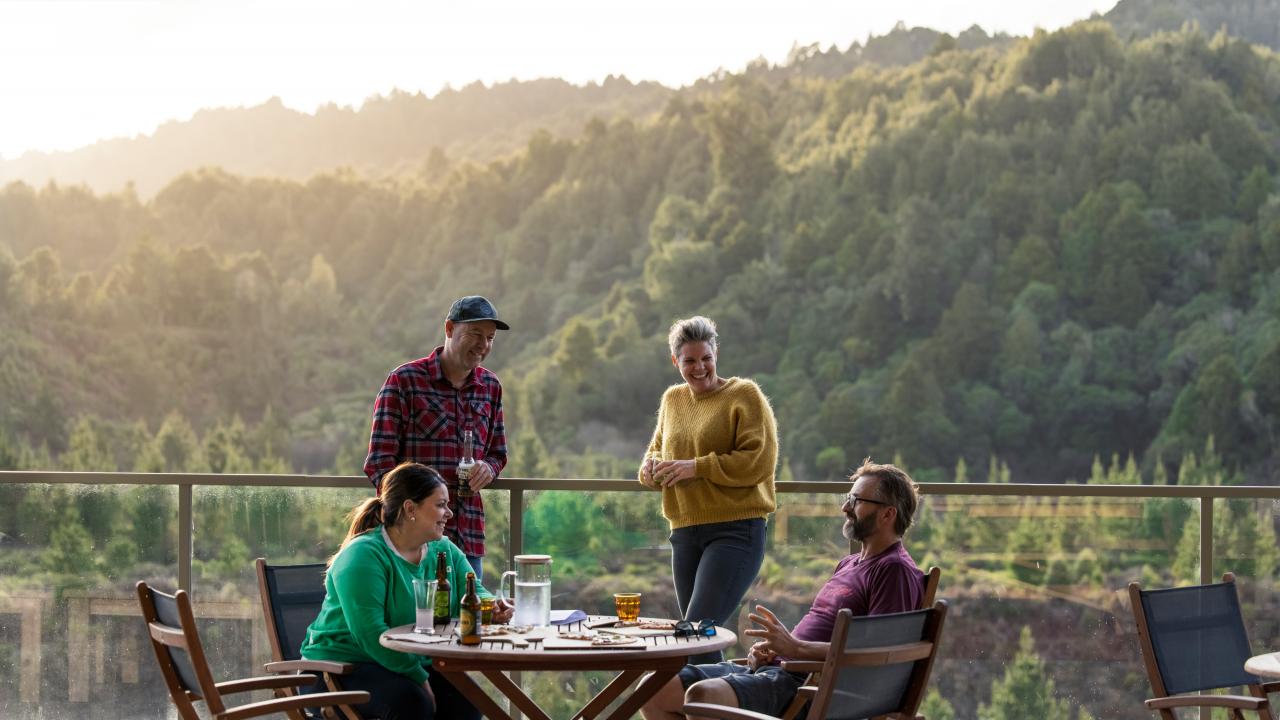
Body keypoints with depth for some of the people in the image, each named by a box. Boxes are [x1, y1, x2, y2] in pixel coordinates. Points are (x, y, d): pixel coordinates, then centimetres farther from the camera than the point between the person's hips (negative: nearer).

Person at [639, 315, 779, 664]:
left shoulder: (744, 395, -4)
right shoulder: (672, 400, 16)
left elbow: (760, 461, -13)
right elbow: (656, 449, 27)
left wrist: (695, 467, -17)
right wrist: (651, 468, 2)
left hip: (735, 529, -7)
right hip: (685, 532, 7)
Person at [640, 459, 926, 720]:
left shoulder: (895, 570, -6)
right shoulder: (848, 564, 27)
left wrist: (794, 647, -20)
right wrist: (767, 649, 7)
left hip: (808, 682, -10)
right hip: (773, 667, 10)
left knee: (701, 695, -33)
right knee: (653, 690, -2)